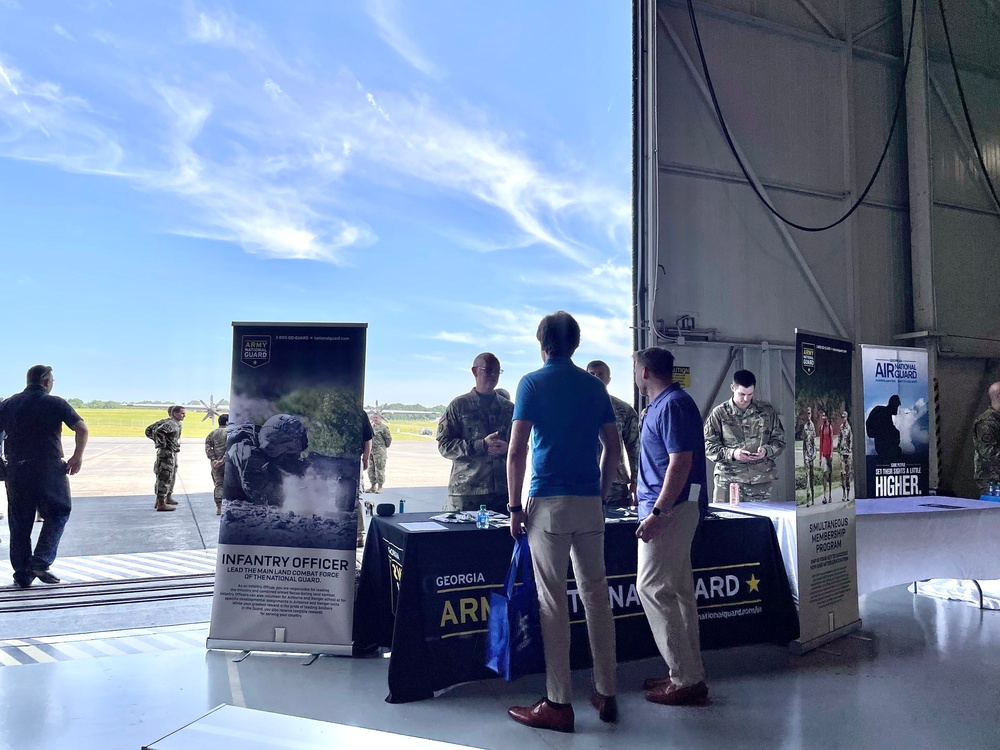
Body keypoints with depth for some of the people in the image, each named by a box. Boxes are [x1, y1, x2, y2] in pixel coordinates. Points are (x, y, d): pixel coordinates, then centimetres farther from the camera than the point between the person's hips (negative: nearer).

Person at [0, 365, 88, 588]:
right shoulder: (55, 403, -2)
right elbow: (82, 429, -11)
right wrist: (77, 457, -1)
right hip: (49, 470, -4)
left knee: (19, 522, 11)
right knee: (58, 513, 10)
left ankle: (22, 575, 14)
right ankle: (40, 561, -2)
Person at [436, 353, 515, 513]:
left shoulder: (509, 408, 15)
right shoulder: (459, 405, 4)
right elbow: (444, 445, -3)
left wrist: (507, 448, -7)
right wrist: (481, 445, -14)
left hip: (503, 490, 3)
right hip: (466, 491, -3)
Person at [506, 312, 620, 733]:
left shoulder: (533, 383, -3)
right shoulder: (595, 386, 10)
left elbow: (517, 450, -9)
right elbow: (614, 448, 10)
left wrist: (515, 506, -4)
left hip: (549, 503, -4)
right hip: (590, 504, 5)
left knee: (553, 601, 1)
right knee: (596, 595, 11)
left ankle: (559, 704, 7)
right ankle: (606, 694, 20)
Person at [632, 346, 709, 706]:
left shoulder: (672, 405, -15)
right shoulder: (665, 403, 16)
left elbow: (681, 462, -22)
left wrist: (658, 512, -24)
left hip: (670, 508, -11)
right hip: (674, 508, 11)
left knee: (653, 587, -6)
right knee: (679, 590, 14)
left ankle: (686, 679, 0)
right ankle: (689, 674, 23)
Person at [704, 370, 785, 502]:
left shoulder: (767, 411, 8)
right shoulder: (719, 413, 2)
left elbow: (779, 440, 12)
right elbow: (707, 445, 0)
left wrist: (766, 450, -9)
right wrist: (731, 454, -16)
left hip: (761, 479, 2)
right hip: (728, 479, -2)